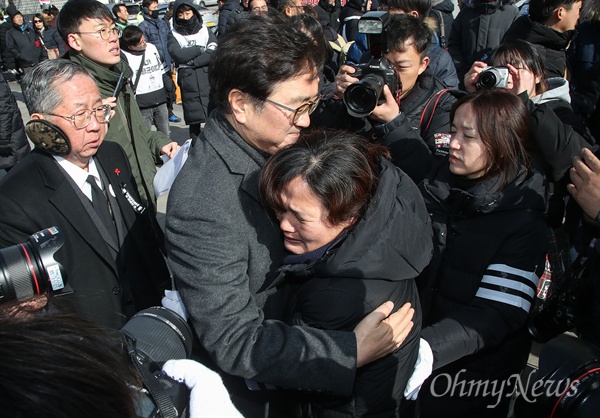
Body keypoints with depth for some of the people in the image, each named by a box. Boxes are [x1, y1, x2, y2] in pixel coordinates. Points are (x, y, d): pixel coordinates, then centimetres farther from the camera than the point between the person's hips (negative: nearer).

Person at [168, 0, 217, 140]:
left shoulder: (205, 31, 10)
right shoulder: (174, 35, 8)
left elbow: (215, 53, -4)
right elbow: (177, 55, -9)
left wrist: (192, 62, -9)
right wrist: (201, 49, -2)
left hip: (208, 77, 0)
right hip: (187, 80, 0)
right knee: (193, 118, 2)